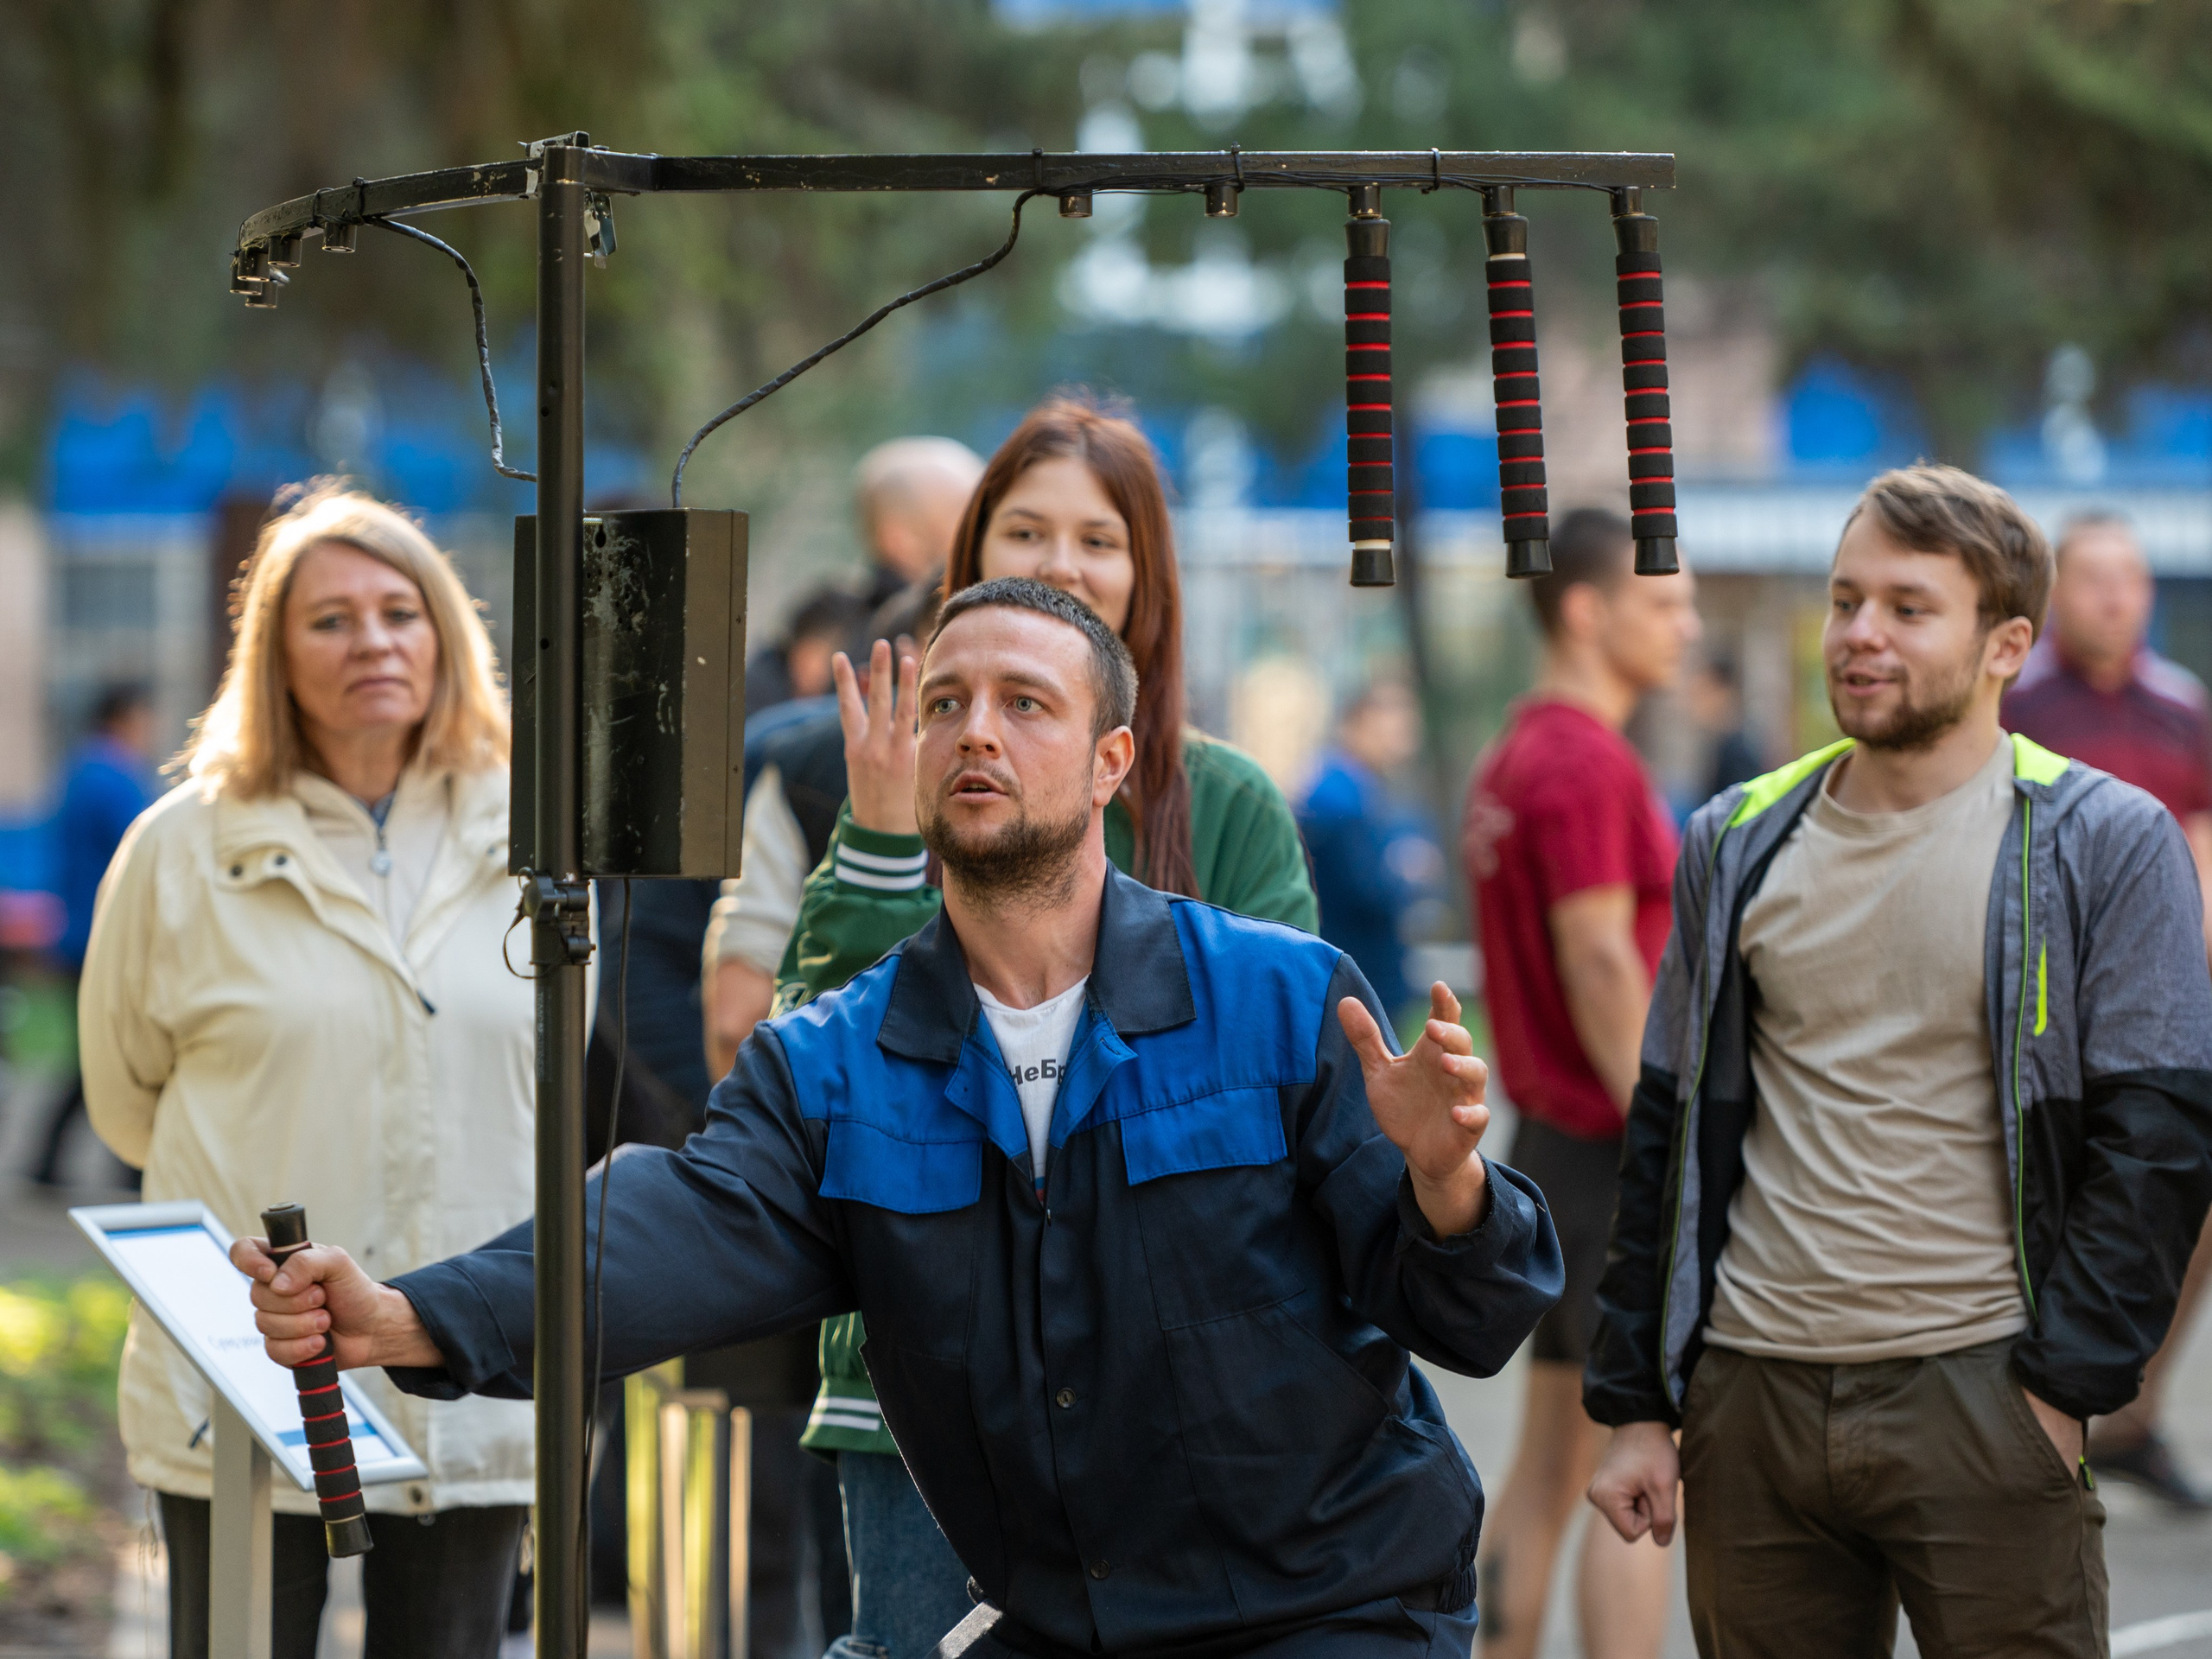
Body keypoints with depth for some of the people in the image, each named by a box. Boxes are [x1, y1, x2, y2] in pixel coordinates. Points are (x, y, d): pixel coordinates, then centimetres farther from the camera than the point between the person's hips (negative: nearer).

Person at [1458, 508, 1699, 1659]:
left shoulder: (1512, 756, 15)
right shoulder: (1585, 763, -15)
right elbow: (1601, 969, -20)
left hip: (1552, 1133, 10)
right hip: (1616, 1149, -10)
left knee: (1553, 1463, 12)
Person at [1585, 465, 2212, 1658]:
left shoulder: (2103, 843, -1)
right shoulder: (1740, 845, 11)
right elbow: (1670, 1132, 14)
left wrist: (2067, 1380, -12)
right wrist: (1634, 1402, 9)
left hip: (1976, 1393, -4)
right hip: (1753, 1402, 4)